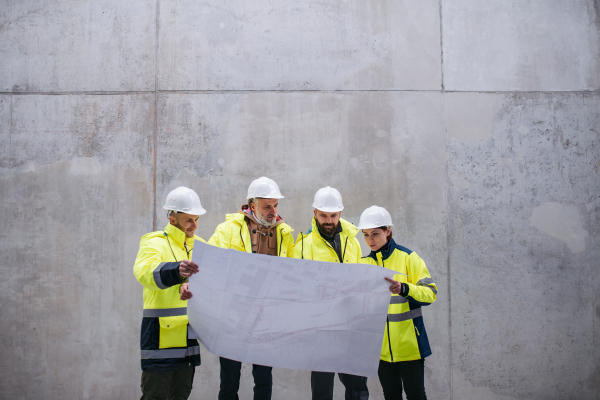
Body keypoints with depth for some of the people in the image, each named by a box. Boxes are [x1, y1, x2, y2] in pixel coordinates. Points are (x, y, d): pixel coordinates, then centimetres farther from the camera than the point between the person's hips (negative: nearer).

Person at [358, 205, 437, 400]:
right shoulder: (364, 263, 9)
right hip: (381, 346, 4)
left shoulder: (408, 258, -5)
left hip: (408, 343, -4)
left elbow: (430, 292, -11)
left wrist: (403, 289, -27)